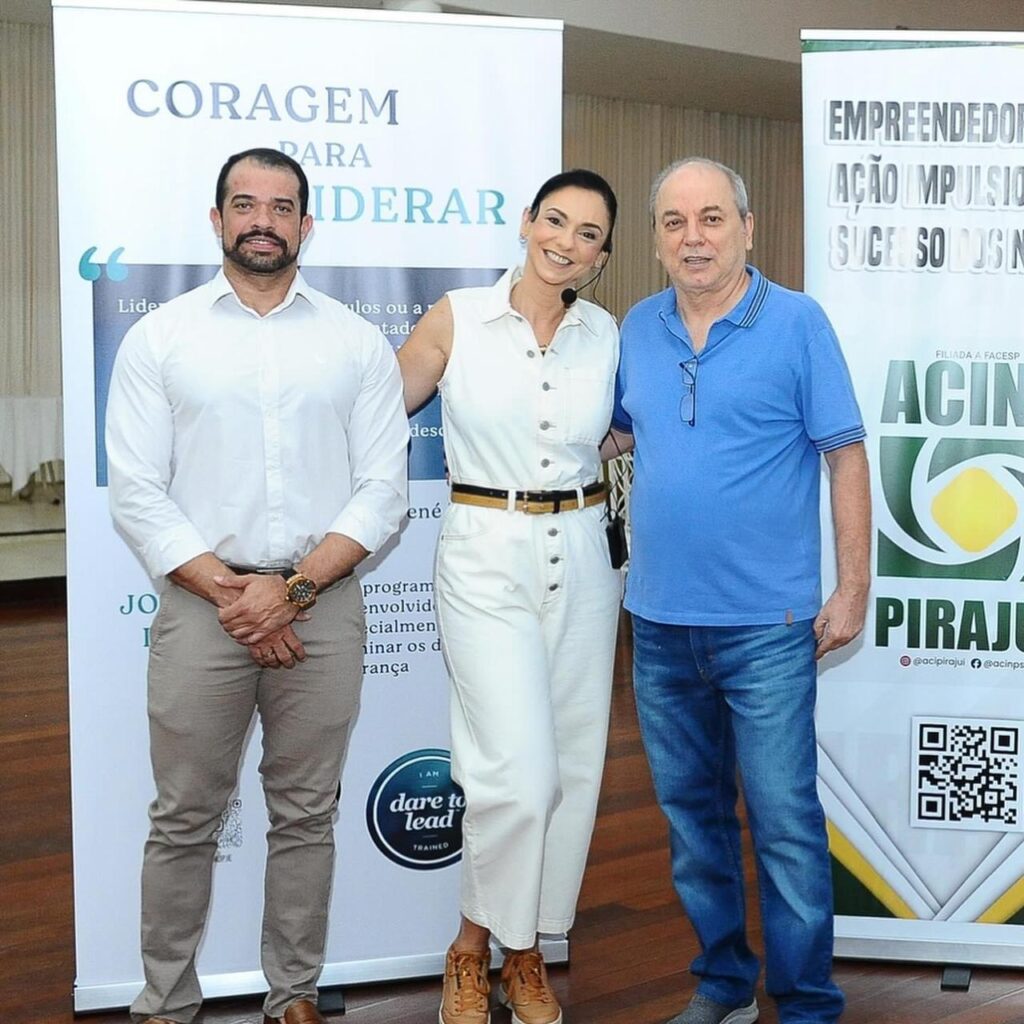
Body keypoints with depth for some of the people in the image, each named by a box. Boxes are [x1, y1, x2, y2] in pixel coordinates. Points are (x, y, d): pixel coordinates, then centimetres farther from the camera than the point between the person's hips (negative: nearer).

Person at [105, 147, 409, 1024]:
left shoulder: (358, 344, 6)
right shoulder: (158, 339, 4)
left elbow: (382, 492, 0)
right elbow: (137, 497, -2)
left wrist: (293, 588, -10)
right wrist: (229, 591, -11)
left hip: (322, 607, 1)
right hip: (200, 605, -1)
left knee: (307, 817, 10)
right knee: (184, 820, 6)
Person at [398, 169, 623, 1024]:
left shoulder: (606, 335, 5)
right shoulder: (458, 320, -3)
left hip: (582, 560, 4)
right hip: (487, 559, -4)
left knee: (573, 768, 7)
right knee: (519, 773, -11)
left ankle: (528, 951, 26)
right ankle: (474, 947, 13)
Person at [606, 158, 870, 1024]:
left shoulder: (798, 323, -6)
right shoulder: (638, 328, 7)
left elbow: (846, 457, -6)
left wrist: (853, 589, -9)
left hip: (766, 625, -5)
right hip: (660, 620, 5)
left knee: (785, 822, -1)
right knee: (692, 813, 15)